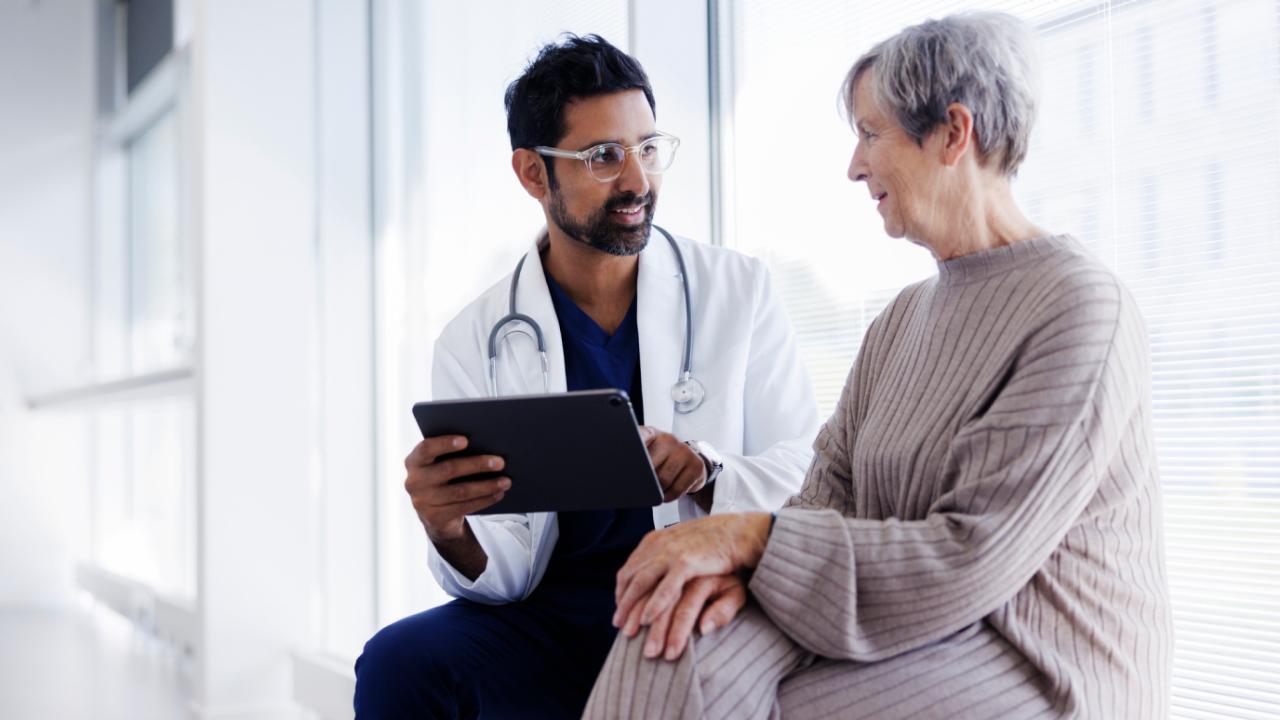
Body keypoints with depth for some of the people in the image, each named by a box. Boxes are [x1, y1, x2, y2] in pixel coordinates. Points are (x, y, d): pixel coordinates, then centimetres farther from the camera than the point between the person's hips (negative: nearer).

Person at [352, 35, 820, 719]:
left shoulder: (738, 290, 5)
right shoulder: (474, 342, 4)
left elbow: (808, 477, -1)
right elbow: (506, 576, 1)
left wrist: (707, 473, -22)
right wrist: (452, 534, -23)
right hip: (554, 616, 2)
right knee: (397, 662, -25)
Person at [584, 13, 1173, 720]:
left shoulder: (1080, 308, -14)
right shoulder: (903, 317, 15)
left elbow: (970, 561, -19)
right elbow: (830, 490, 6)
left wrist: (751, 536, -19)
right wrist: (739, 566, -16)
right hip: (916, 637, 7)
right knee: (683, 649, -20)